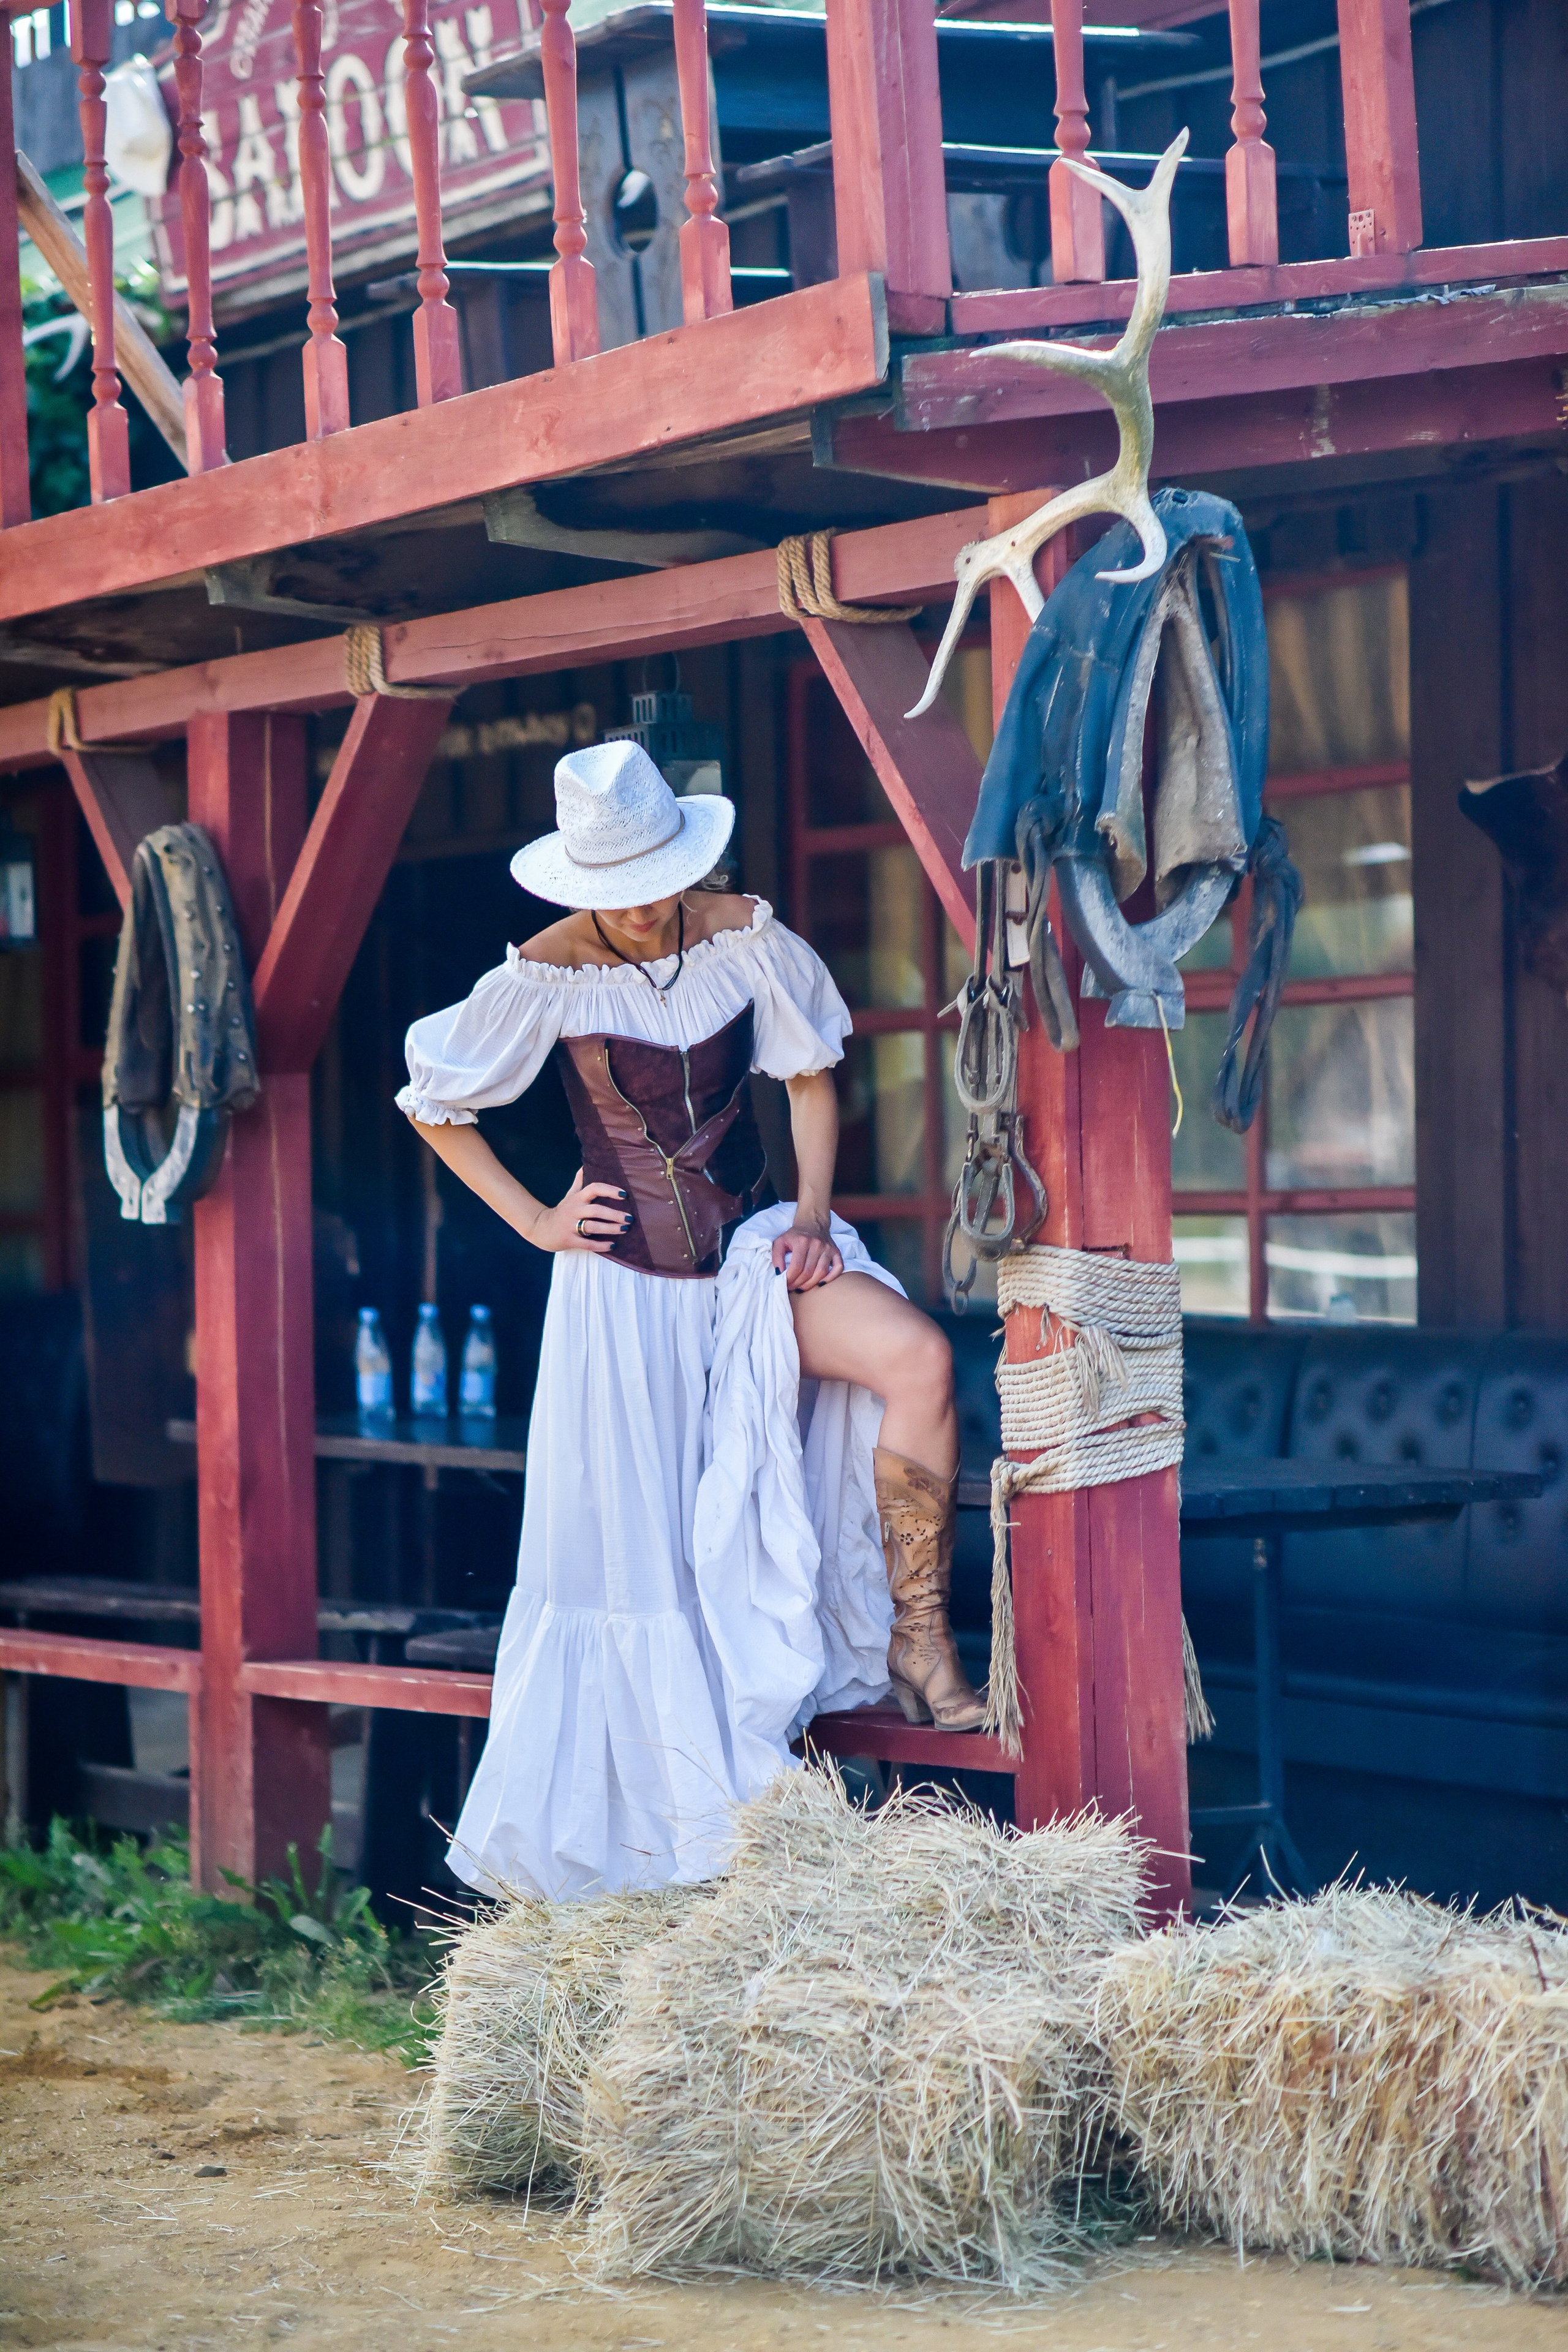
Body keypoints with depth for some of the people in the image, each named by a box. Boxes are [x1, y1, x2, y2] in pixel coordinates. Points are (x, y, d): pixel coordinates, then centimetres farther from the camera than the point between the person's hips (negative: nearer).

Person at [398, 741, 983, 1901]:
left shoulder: (744, 936, -5)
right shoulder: (548, 978, -10)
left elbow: (812, 1075, 8)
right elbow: (433, 1104, 2)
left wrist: (815, 1215, -4)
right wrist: (533, 1220, -2)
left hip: (753, 1242, 2)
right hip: (626, 1277, -2)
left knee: (919, 1359, -25)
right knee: (630, 1541, 2)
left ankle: (917, 1637, -14)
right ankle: (592, 1827, 16)